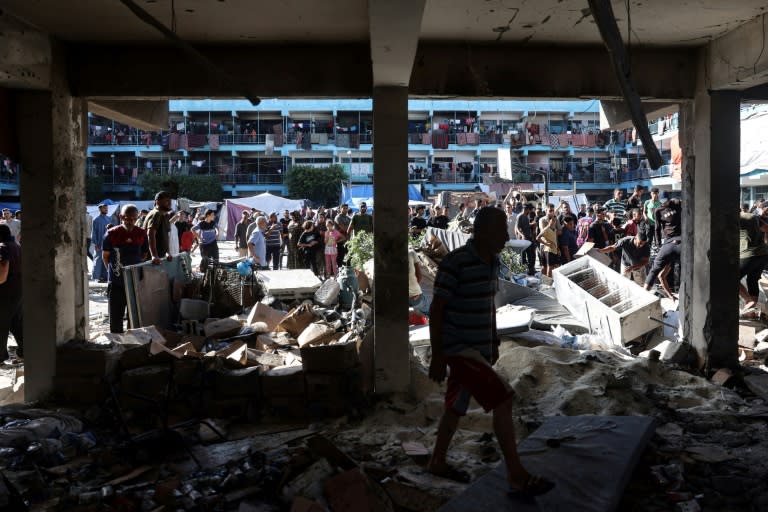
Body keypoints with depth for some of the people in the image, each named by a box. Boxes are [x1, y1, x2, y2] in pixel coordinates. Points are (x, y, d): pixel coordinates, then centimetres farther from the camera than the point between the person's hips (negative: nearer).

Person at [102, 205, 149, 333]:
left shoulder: (141, 234, -1)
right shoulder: (112, 234, -8)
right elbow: (105, 256, 1)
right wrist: (113, 270, 2)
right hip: (116, 283, -2)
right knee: (116, 316, 7)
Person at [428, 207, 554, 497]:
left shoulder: (492, 260, 5)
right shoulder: (455, 263, -21)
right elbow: (436, 310, -18)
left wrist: (494, 342, 21)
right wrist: (436, 358, -16)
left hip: (479, 347, 9)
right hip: (458, 349, -9)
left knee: (457, 406, 19)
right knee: (503, 400, -13)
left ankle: (438, 462, 36)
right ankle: (517, 475, -2)